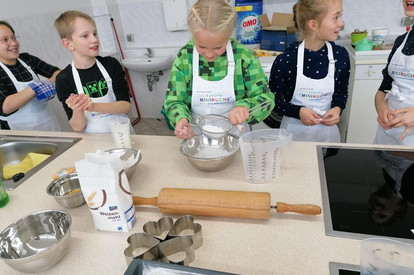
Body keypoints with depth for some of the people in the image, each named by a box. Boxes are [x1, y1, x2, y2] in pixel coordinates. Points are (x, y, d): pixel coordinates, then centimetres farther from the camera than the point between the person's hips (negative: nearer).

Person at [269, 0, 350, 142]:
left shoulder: (340, 55, -7)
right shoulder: (285, 60, -18)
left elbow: (342, 91, 8)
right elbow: (273, 100, -9)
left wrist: (337, 108, -11)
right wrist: (298, 112, -22)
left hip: (327, 129, 3)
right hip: (294, 131, -3)